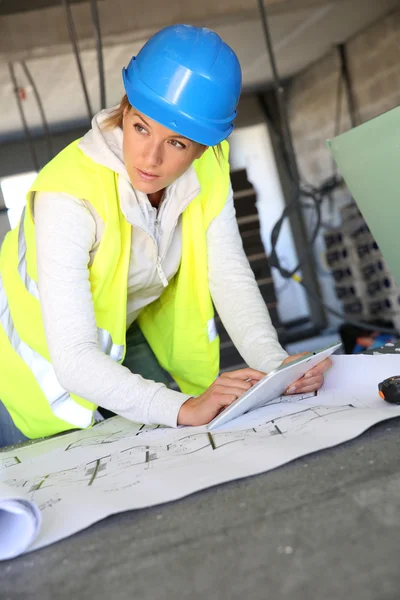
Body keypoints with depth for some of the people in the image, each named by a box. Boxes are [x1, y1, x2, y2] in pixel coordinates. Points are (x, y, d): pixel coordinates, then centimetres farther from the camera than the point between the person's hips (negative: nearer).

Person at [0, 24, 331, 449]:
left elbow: (230, 277, -20)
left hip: (127, 332, 5)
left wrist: (275, 366, -34)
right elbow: (74, 359, -40)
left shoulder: (208, 166, -19)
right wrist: (184, 409, -50)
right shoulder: (68, 195, -36)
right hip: (44, 355, -4)